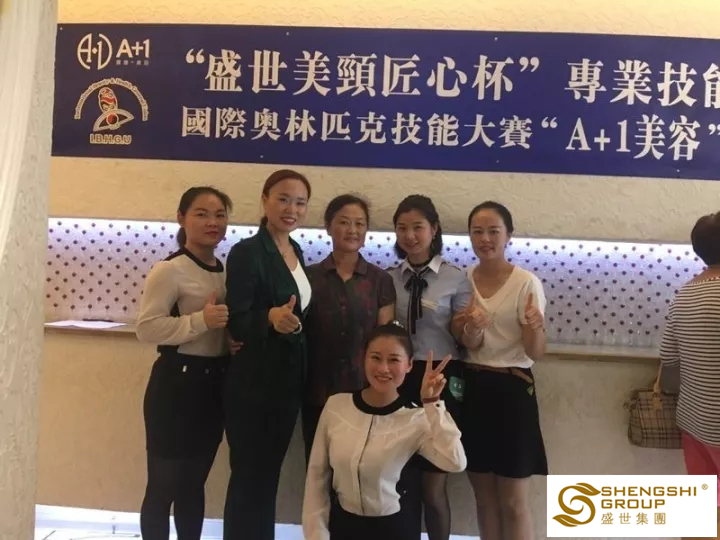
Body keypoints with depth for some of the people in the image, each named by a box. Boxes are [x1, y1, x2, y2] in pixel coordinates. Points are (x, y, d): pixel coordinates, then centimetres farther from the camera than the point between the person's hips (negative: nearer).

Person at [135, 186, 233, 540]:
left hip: (214, 384, 7)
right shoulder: (169, 270, -12)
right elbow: (146, 328, -19)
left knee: (195, 482, 19)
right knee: (164, 484, 4)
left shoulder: (225, 271, 9)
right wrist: (201, 320, -25)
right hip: (176, 384, -7)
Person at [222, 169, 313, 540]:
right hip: (253, 384, -7)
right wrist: (270, 318, -34)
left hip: (289, 381, 7)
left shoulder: (296, 252, 9)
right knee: (249, 476, 6)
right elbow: (237, 325, -17)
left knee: (269, 474, 18)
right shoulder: (246, 252, -14)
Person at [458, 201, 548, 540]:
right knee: (484, 498, 17)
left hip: (511, 391, -4)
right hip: (471, 390, 4)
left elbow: (535, 353, -13)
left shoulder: (526, 283, -10)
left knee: (513, 503, 7)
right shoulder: (464, 280, 2)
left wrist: (536, 328, -34)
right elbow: (469, 344, -7)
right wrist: (473, 328, -30)